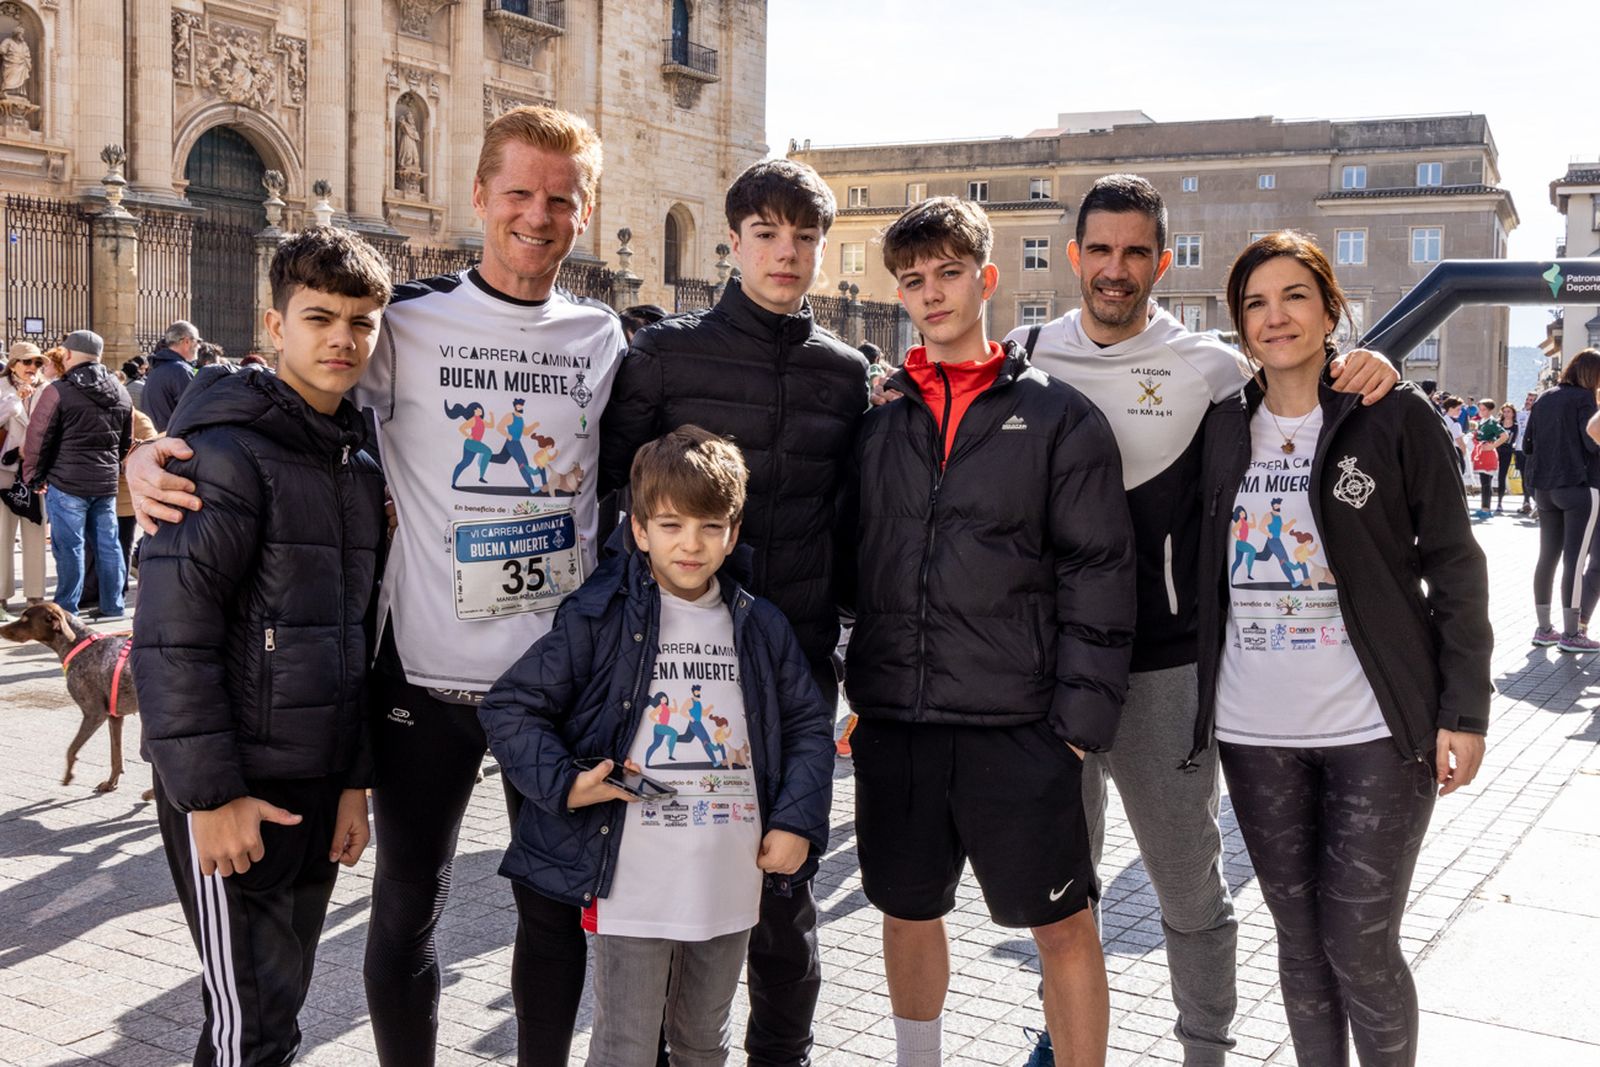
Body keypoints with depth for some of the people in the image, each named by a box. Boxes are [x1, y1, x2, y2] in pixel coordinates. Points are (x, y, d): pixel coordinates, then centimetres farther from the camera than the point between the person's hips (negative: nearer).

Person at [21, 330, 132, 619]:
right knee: (107, 544, 11)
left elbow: (38, 439, -9)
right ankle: (112, 606, 16)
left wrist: (34, 476, 2)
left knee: (69, 547, 0)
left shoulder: (59, 391, -12)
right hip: (106, 482, 6)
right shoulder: (120, 393, 9)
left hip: (66, 483, -5)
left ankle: (65, 610, 6)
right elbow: (126, 441, 17)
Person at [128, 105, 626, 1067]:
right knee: (407, 910, 11)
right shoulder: (409, 322, -5)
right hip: (427, 672, -2)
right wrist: (157, 456, -20)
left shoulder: (604, 339, 4)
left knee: (558, 906, 15)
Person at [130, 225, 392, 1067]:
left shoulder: (360, 464, 11)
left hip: (318, 782, 7)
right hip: (234, 787, -7)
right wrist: (210, 794, -18)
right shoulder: (227, 453, -13)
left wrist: (355, 778, 12)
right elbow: (171, 639, -17)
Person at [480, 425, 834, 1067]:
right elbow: (510, 708, -4)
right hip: (632, 888, -4)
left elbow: (809, 725, 12)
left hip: (731, 887, 4)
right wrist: (564, 784, -17)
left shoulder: (760, 627, 5)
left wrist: (797, 823, 0)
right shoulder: (600, 618, -8)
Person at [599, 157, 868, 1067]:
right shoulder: (666, 352, -1)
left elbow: (850, 516, 14)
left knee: (788, 865, 12)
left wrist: (860, 639, 10)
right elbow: (603, 480, 2)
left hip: (800, 658, 2)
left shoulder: (847, 372, 8)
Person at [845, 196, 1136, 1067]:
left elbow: (1097, 577, -5)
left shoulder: (1059, 416, -1)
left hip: (1018, 723, -3)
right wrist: (852, 686, 6)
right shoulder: (879, 420, 8)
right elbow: (850, 559, 13)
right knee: (907, 911, 17)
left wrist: (1080, 717, -10)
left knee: (1062, 925, 4)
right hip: (893, 718, 4)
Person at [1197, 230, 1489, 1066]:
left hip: (1376, 729, -3)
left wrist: (1464, 712, -8)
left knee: (1362, 950, 1)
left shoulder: (1395, 416, -4)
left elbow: (1453, 565, -4)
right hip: (1253, 731, 4)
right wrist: (1192, 704, 9)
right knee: (1300, 940, 13)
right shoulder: (1221, 430, 7)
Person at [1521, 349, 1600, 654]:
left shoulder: (1544, 398, 10)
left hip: (1545, 487, 7)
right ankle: (1571, 634, -3)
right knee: (1576, 559, -4)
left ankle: (1544, 628, 15)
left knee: (1548, 556, 12)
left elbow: (1527, 445, 12)